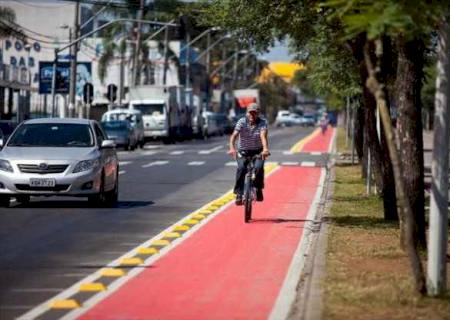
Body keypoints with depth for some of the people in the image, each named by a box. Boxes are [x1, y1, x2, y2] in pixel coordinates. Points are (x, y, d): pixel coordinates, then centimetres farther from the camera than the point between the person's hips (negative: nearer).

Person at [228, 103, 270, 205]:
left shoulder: (263, 122, -12)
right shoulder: (242, 122, -12)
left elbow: (263, 136, -30)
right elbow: (234, 135, -25)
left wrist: (265, 149, -49)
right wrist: (232, 148, -44)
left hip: (258, 152, 0)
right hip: (243, 151, 0)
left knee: (259, 167, -27)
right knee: (241, 168, -26)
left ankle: (258, 189, -1)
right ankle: (239, 194, -20)